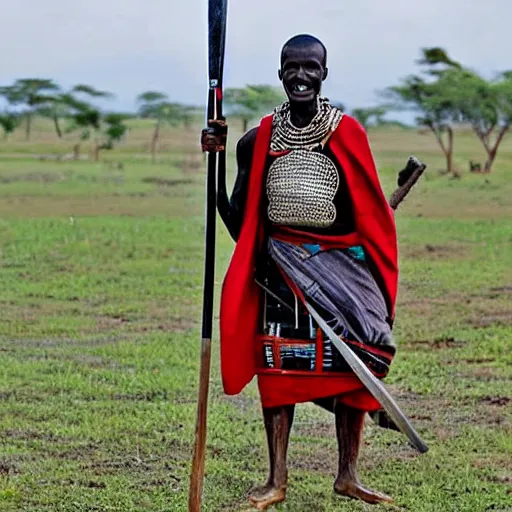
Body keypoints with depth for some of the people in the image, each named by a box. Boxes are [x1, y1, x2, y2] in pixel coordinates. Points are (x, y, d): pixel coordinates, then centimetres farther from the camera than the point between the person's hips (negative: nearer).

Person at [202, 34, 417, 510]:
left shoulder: (346, 133, 0)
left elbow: (369, 212, 4)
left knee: (355, 364, -1)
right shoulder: (258, 140, 3)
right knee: (277, 367, 1)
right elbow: (238, 220, 4)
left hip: (341, 265, -1)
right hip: (282, 266, 1)